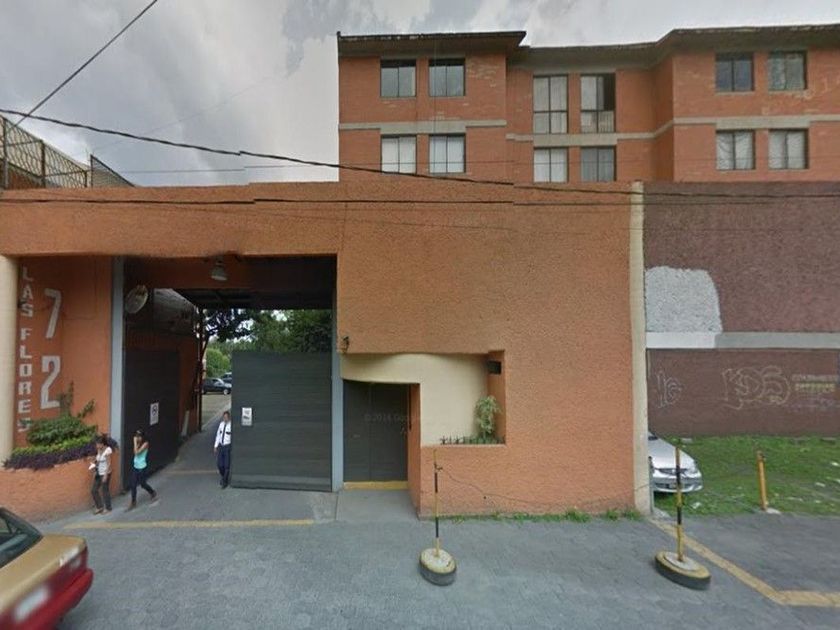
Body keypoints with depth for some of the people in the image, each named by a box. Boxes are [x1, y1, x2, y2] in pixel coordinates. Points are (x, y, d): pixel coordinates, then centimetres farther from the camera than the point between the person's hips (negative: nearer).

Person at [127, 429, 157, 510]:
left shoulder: (145, 443, -16)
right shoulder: (138, 443, 4)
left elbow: (137, 452, -25)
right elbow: (135, 452, -8)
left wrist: (135, 442, -21)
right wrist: (136, 442, -13)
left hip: (142, 467, -6)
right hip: (135, 467, 6)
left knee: (142, 484, 9)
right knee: (133, 485, 7)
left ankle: (153, 493, 34)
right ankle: (133, 503, 19)